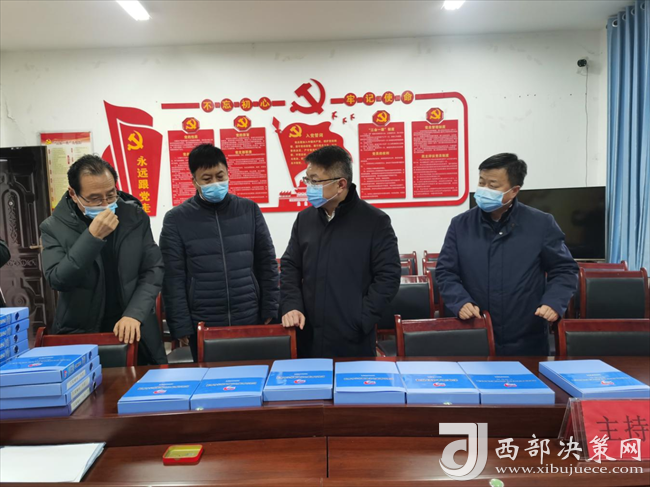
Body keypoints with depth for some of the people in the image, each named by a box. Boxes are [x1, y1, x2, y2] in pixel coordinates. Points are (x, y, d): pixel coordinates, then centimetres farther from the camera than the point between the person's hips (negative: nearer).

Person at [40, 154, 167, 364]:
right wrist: (92, 236, -26)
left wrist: (134, 314, -16)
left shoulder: (136, 218, -3)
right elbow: (57, 280, -16)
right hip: (80, 334, -1)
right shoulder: (54, 227, -6)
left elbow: (153, 270, -4)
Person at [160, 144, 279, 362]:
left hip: (251, 323, 2)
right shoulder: (176, 219, -2)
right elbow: (173, 279, -2)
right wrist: (181, 327, -6)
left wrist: (271, 313, 1)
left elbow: (267, 264, 5)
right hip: (202, 328, -1)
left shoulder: (249, 210, 3)